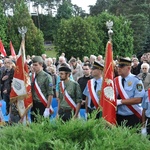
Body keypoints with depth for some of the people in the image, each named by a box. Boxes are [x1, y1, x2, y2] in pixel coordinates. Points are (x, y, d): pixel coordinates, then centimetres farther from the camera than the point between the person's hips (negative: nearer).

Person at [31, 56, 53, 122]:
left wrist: (47, 108, -16)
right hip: (34, 105, 5)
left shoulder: (46, 77, -11)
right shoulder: (32, 76, 6)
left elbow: (50, 94, -13)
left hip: (42, 106, -5)